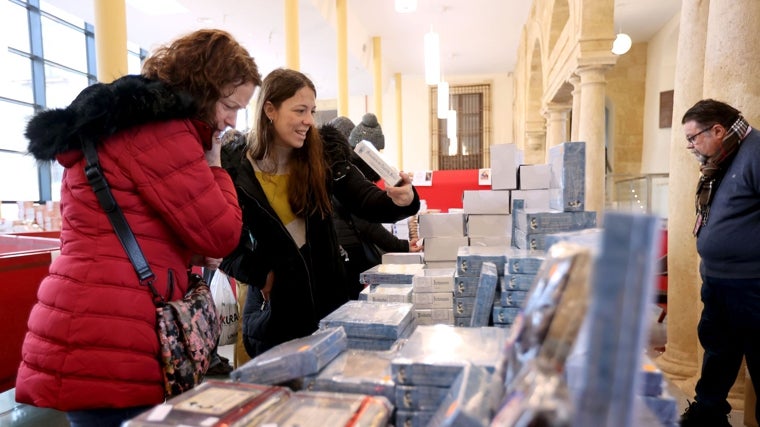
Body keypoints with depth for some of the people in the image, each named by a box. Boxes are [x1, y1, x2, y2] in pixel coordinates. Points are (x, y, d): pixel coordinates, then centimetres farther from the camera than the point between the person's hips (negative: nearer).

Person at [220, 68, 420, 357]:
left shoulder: (322, 157, -4)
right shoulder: (236, 172, -11)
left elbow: (366, 201, -12)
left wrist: (401, 199, -31)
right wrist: (261, 275, -17)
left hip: (329, 304, 3)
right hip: (272, 311, -2)